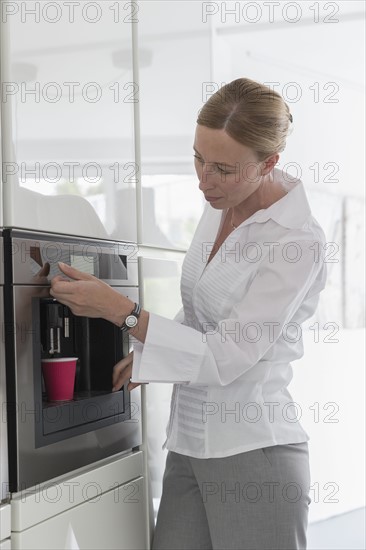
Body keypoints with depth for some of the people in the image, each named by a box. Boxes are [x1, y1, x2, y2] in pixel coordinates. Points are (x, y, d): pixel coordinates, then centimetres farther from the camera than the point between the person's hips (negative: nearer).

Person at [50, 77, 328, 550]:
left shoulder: (297, 241, -17)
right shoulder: (219, 206, 6)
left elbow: (225, 359, -20)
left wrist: (118, 310, -20)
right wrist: (146, 354, 11)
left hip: (254, 455, -7)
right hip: (189, 444, 7)